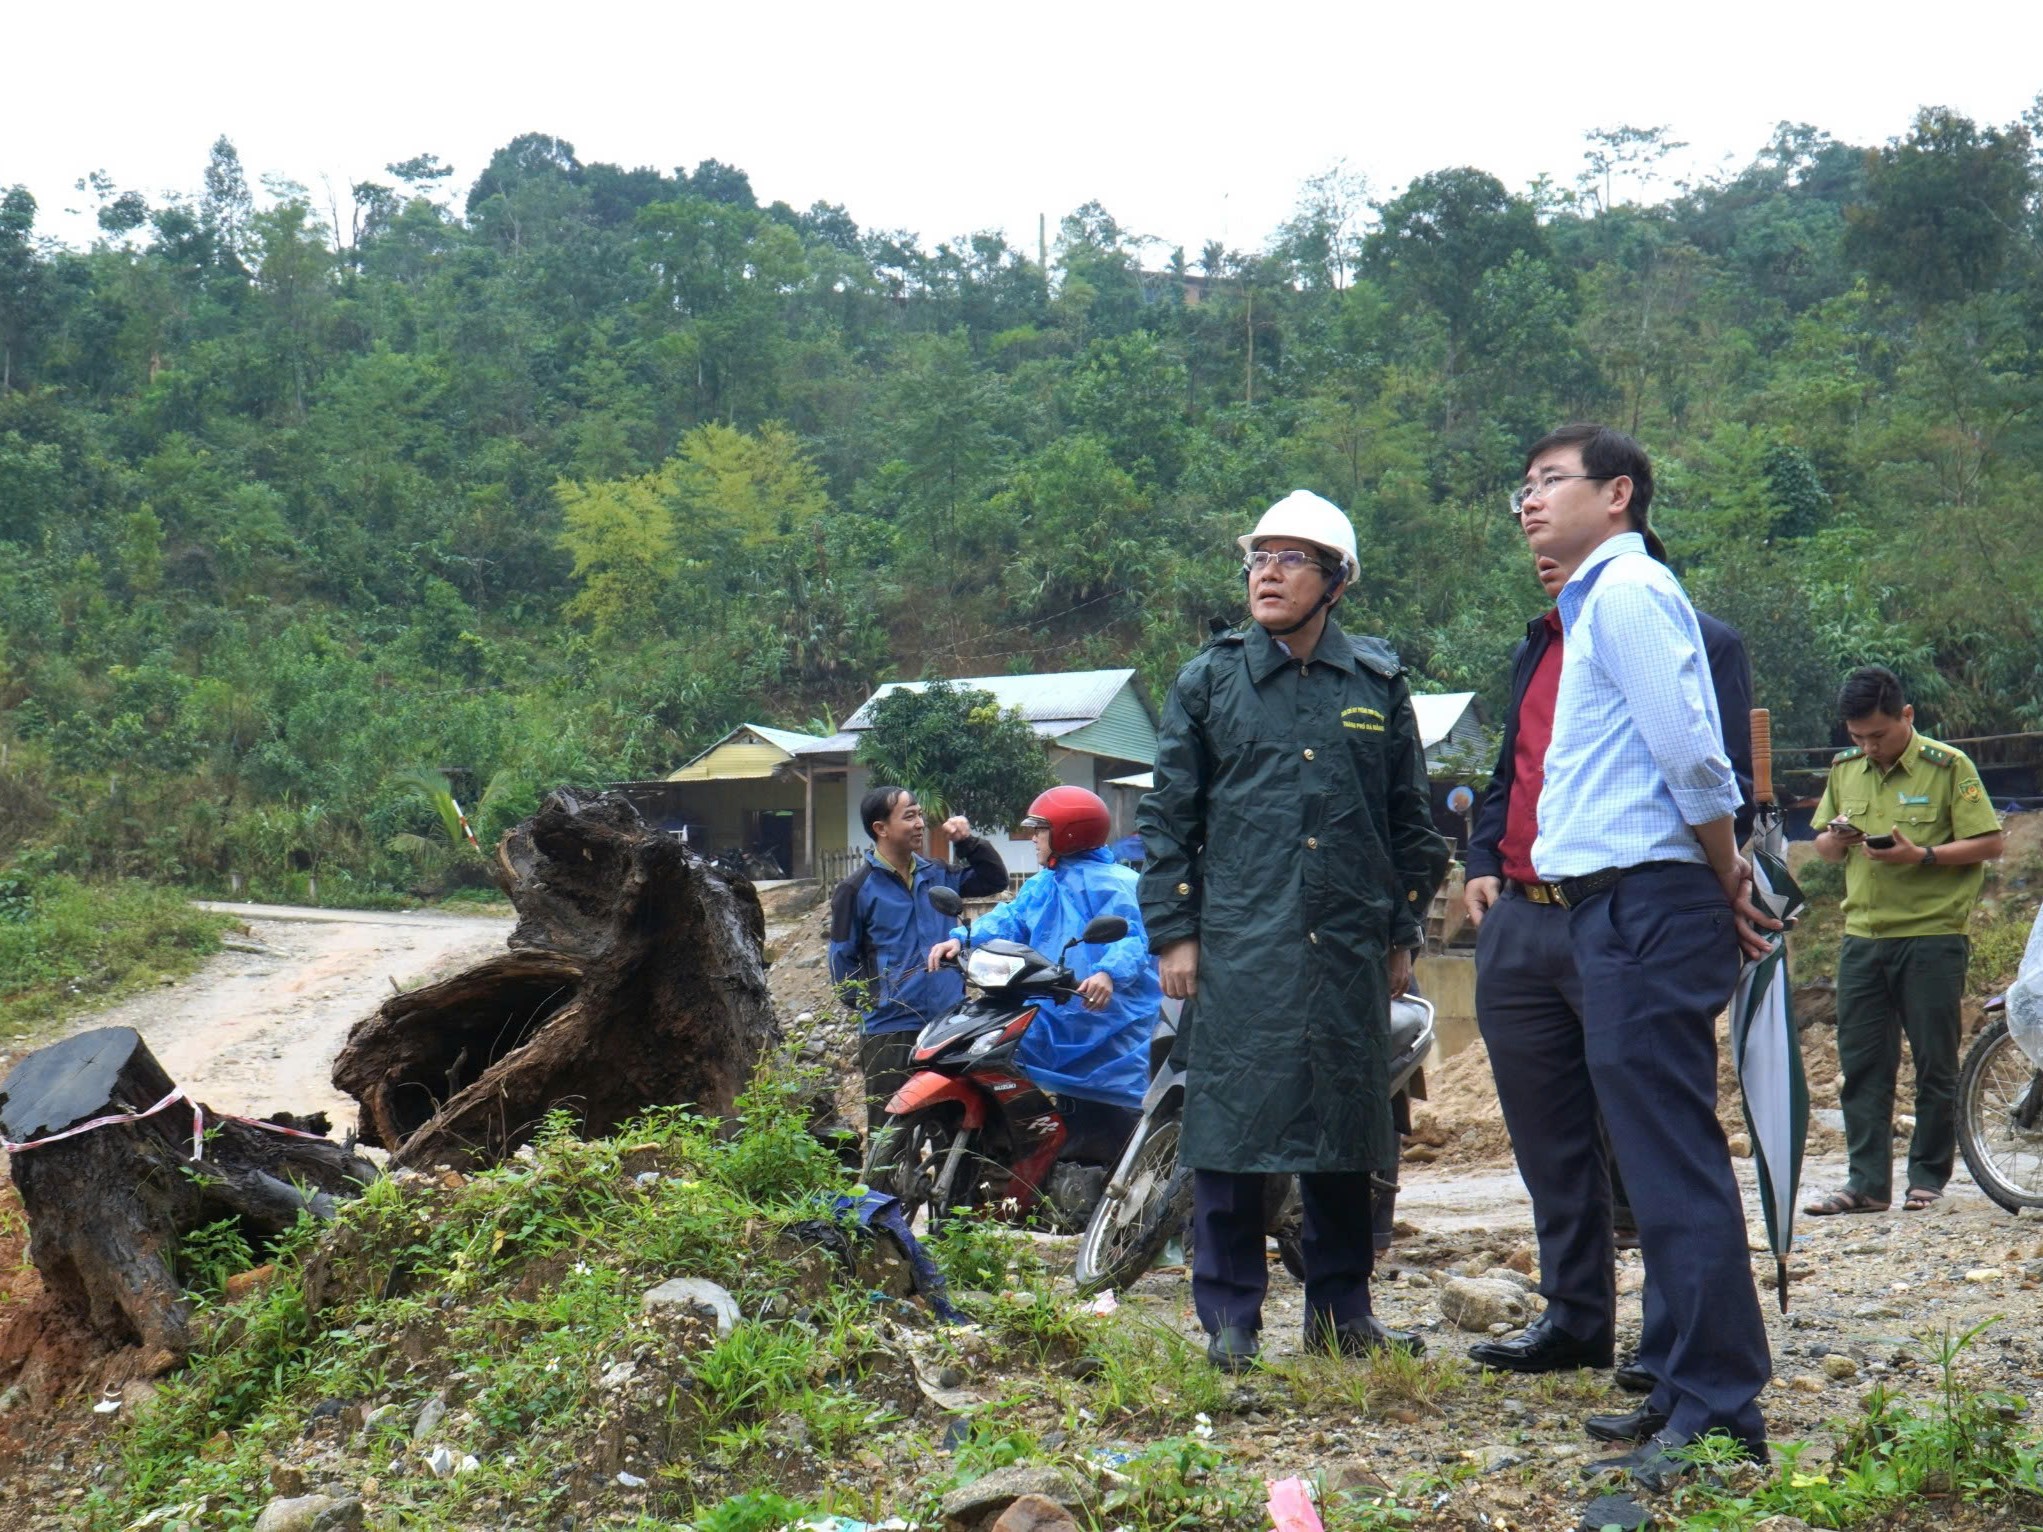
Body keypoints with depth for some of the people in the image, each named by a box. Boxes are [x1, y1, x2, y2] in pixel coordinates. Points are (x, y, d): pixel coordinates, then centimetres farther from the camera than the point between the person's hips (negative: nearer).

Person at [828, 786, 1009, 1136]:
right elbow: (842, 958, 0)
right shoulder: (856, 889, -3)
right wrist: (866, 1002, -8)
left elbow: (994, 879, 20)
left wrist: (969, 842, 6)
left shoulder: (936, 876, 11)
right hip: (891, 1031, -5)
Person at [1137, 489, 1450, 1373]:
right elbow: (1167, 816, 6)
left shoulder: (1378, 685, 10)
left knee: (1345, 1130, 7)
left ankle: (1341, 1309, 20)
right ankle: (1229, 1320, 6)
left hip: (1349, 950, 2)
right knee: (1230, 1125, -3)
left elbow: (1412, 820, 15)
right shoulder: (1209, 682, 6)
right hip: (1238, 947, -2)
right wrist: (1172, 932, -1)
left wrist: (1404, 932, 11)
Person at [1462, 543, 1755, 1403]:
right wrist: (1484, 864, 11)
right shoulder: (1540, 648, 20)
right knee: (1548, 1138, 11)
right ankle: (1574, 1319, 22)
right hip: (1518, 923, 7)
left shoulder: (1699, 645, -3)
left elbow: (1728, 790, -8)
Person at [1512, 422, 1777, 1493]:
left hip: (1646, 905, -10)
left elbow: (1691, 754, -17)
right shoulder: (1595, 602, 22)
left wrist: (1725, 883, -8)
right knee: (1659, 1158, 13)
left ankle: (1717, 1412, -6)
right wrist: (1730, 879, 13)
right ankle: (1684, 1390, 20)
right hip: (1615, 909, 10)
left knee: (1672, 1161, -9)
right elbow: (1688, 761, 21)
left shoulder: (1629, 589, -9)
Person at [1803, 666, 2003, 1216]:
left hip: (1932, 936, -5)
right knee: (1861, 1063, 3)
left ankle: (1928, 1177, 11)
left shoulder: (1948, 767, -4)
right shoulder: (1845, 770, 12)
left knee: (1934, 1064, 2)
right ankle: (1867, 1182, 6)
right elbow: (1823, 847, 20)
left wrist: (1921, 855, -20)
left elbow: (1988, 844, -7)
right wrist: (1837, 838, -3)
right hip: (1862, 937, 5)